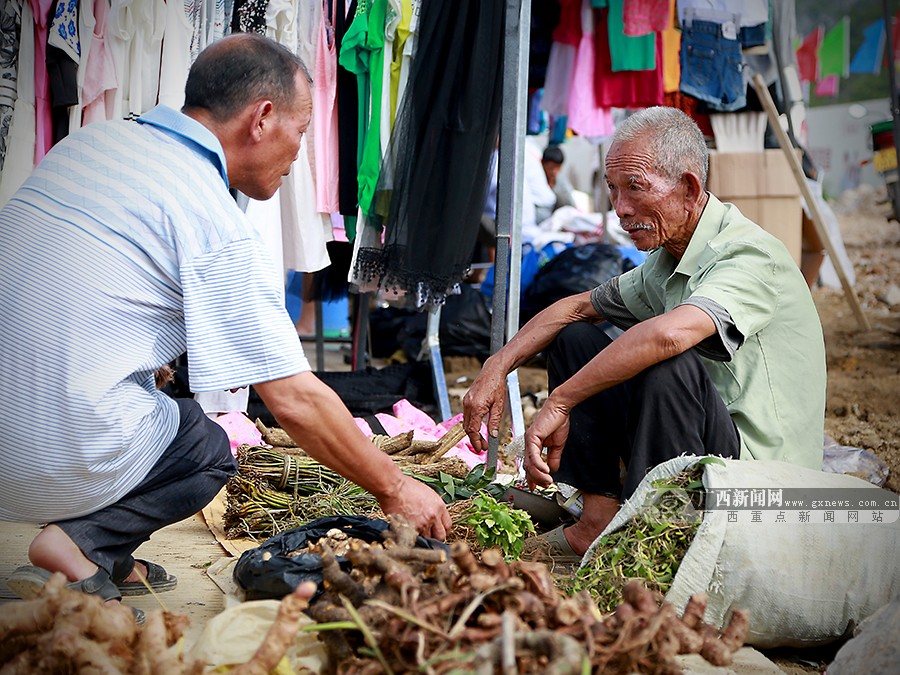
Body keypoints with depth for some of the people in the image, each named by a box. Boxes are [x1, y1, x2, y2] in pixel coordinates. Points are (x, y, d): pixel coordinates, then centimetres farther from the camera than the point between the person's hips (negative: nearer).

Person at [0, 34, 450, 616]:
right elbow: (296, 401, -11)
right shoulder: (219, 226, -13)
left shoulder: (90, 139, 9)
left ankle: (108, 557, 17)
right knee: (209, 448, 21)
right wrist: (394, 488, 3)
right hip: (58, 467, -7)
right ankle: (83, 542, -2)